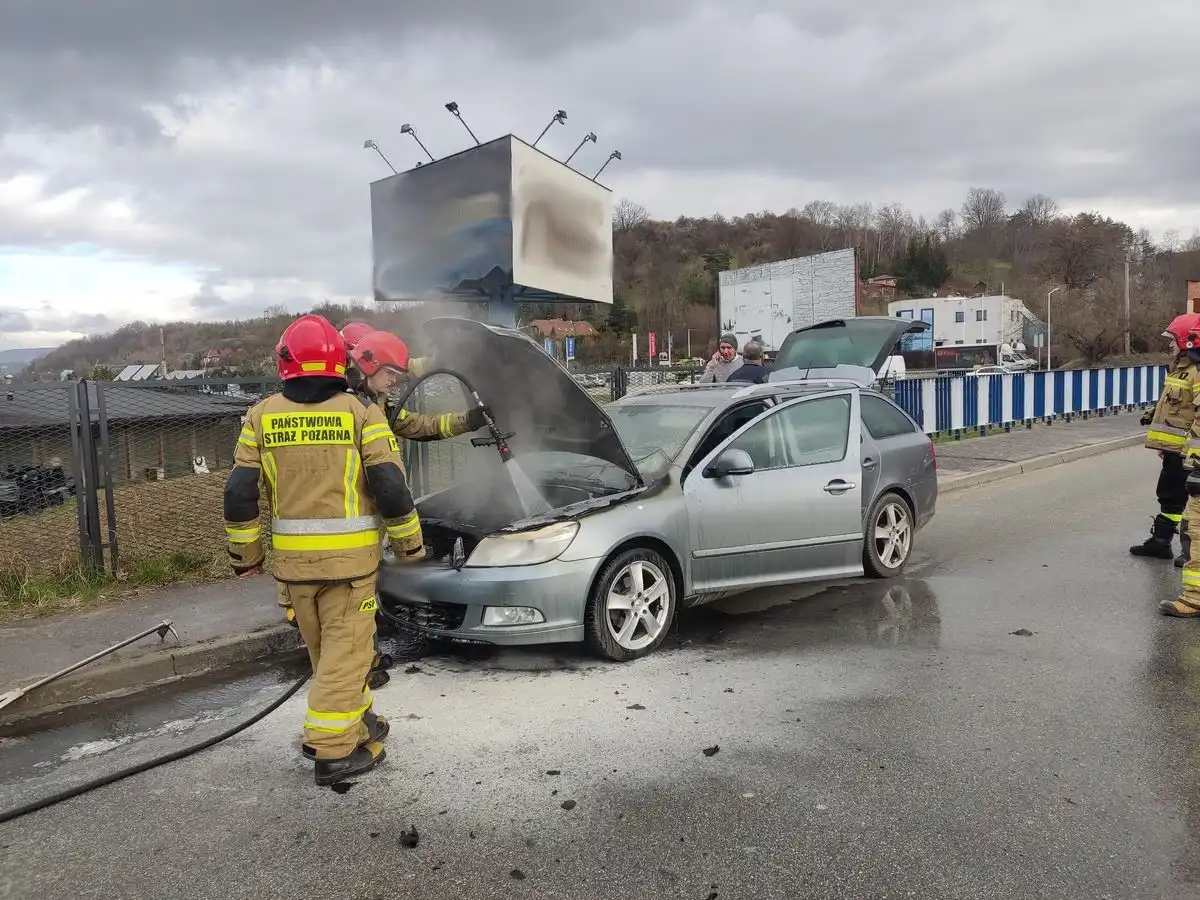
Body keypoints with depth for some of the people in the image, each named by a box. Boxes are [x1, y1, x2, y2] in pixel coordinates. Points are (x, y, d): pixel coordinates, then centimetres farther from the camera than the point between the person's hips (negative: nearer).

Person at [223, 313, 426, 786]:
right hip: (350, 555, -3)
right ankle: (332, 750, 5)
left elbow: (239, 491, 1)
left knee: (324, 651, 19)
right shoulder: (361, 411, -5)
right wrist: (410, 543, 4)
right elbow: (390, 487, -9)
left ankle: (356, 721, 34)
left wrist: (244, 552, 13)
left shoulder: (262, 415, 3)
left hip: (292, 556, 4)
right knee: (346, 650, 5)